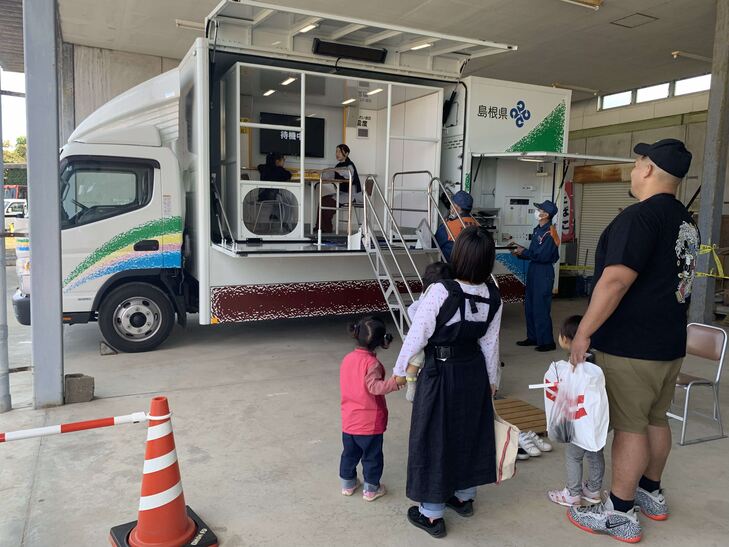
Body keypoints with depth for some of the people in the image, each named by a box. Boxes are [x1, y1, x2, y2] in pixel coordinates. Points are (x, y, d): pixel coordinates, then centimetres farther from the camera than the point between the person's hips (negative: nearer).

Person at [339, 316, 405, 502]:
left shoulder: (347, 358, 1)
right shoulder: (371, 363, -21)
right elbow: (375, 387, -31)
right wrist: (396, 382, -38)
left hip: (349, 420, 6)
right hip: (370, 422, -6)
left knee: (349, 453, 21)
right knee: (372, 456, 11)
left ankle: (348, 484, 35)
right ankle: (371, 489, 23)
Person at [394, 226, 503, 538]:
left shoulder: (441, 291, -23)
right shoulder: (493, 297, -6)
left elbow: (417, 336, -17)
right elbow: (490, 343, 3)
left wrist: (400, 369, -2)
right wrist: (492, 380, 17)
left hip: (440, 373, -5)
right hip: (474, 372, 6)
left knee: (435, 438, 8)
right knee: (470, 433, 22)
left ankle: (432, 514, 21)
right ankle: (464, 497, 41)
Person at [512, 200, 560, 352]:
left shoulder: (549, 233, -17)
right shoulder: (538, 230, 10)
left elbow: (542, 255, -22)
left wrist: (523, 252, -11)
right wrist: (521, 252, -1)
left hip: (543, 272, -9)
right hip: (533, 270, 9)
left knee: (541, 308, -4)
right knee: (530, 306, 15)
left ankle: (547, 342, 6)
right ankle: (533, 337, 26)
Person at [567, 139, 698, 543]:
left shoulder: (640, 215, -19)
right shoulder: (684, 220, 12)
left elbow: (615, 280, -27)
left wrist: (584, 331, -20)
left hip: (631, 345, -9)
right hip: (669, 341, 9)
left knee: (629, 426, 0)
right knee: (655, 419, 19)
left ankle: (620, 514, 11)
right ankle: (651, 494, 35)